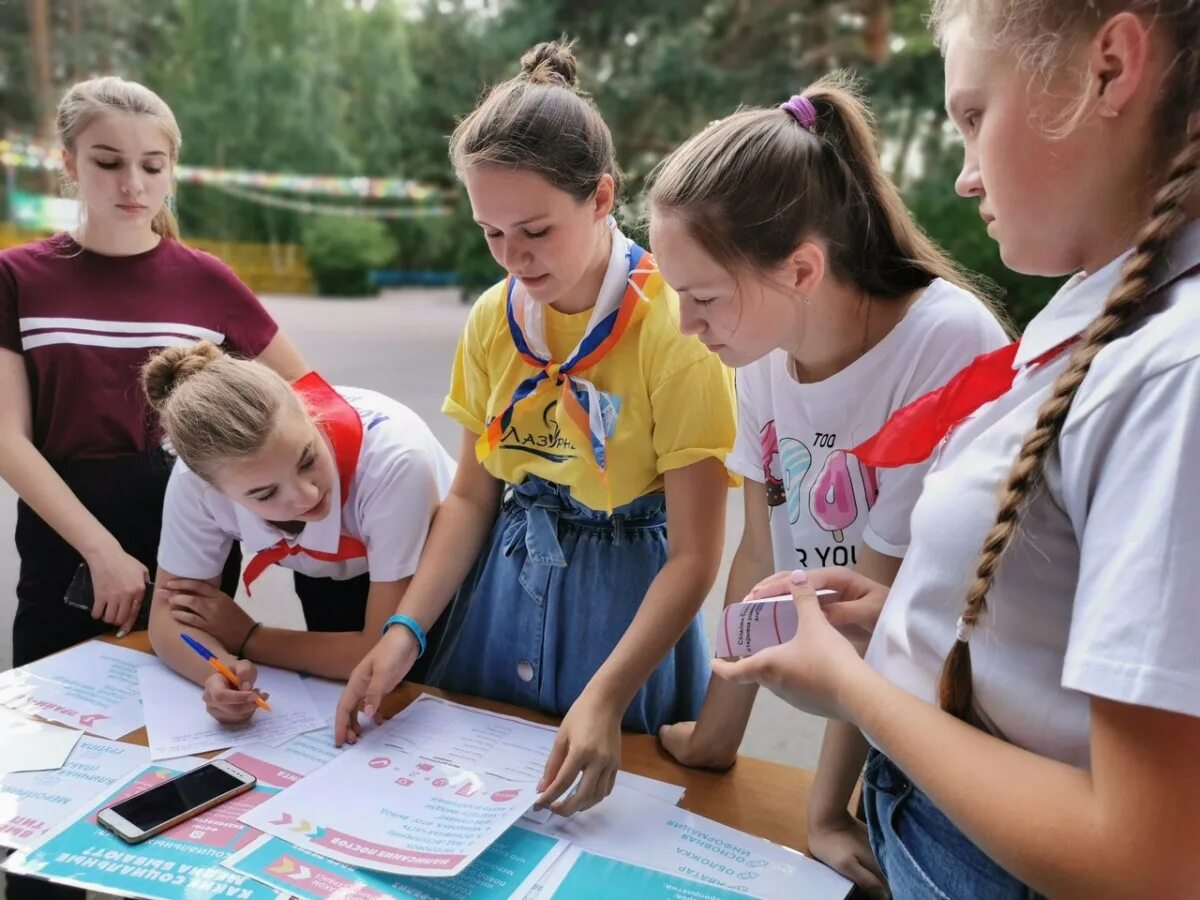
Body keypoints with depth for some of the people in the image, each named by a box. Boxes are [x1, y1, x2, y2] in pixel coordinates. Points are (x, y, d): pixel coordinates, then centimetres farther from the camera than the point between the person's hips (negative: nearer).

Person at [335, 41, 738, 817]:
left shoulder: (674, 328, -21)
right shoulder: (493, 319, -3)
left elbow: (694, 555, -19)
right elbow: (473, 495, 4)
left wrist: (606, 699, -28)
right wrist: (407, 631, -8)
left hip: (625, 591, -4)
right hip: (503, 582, 5)